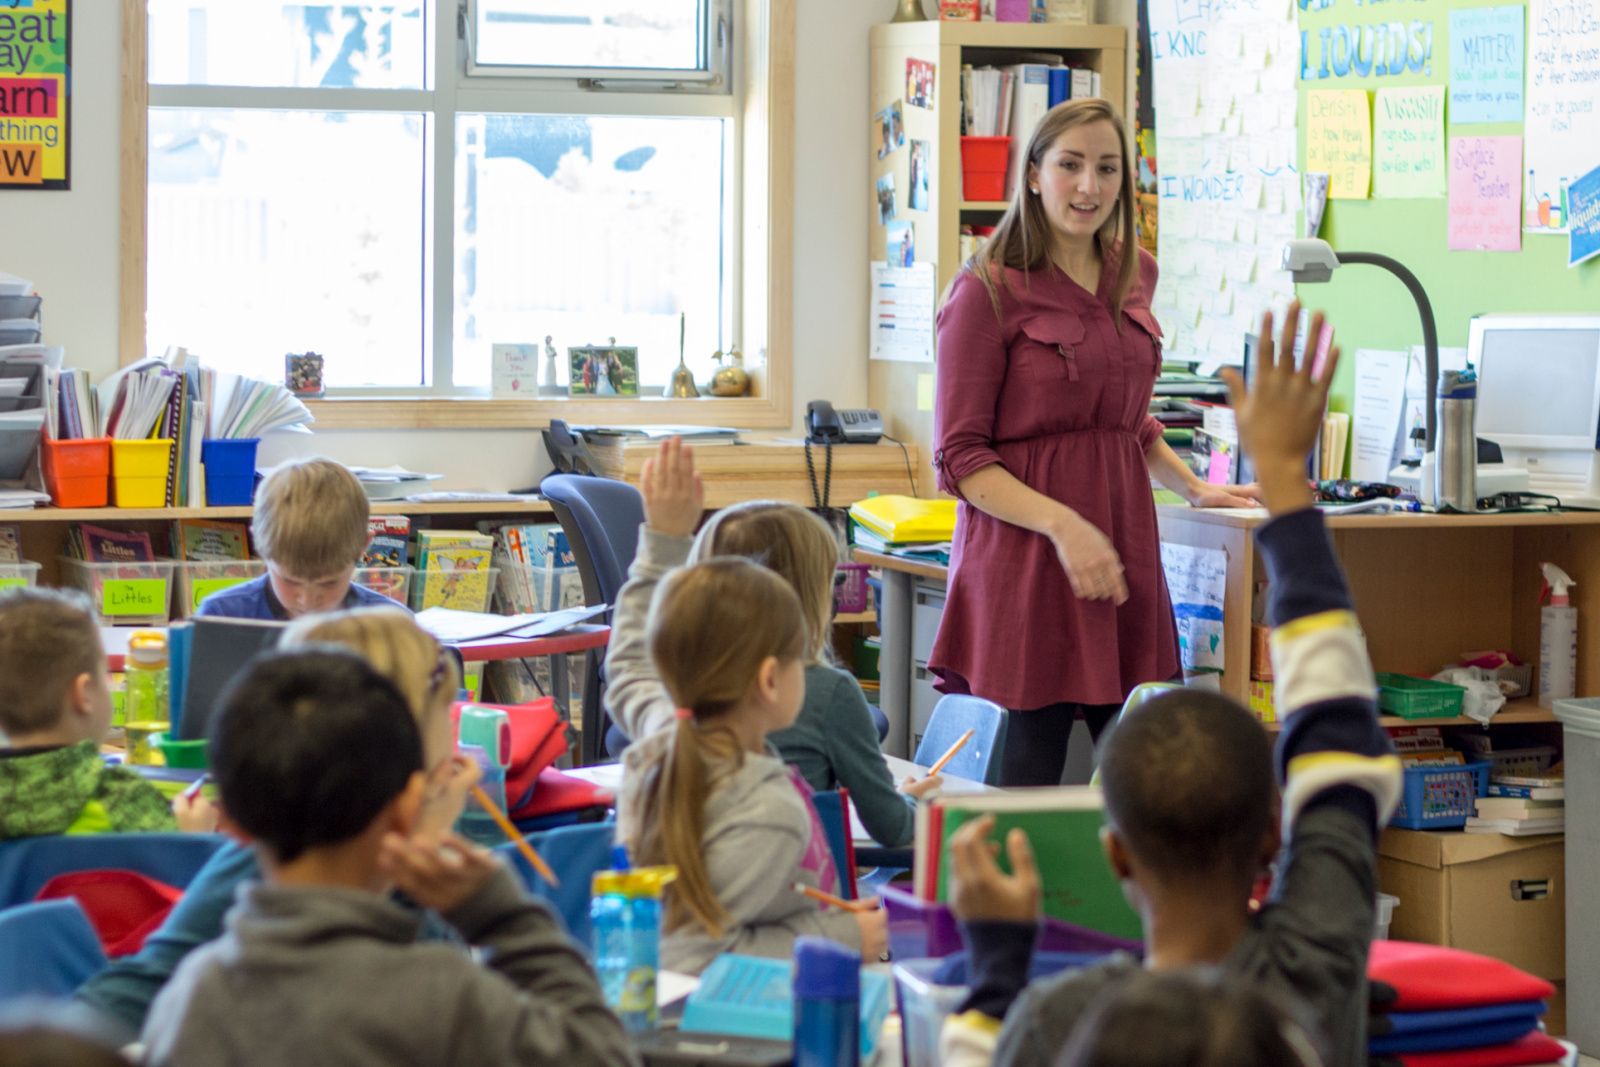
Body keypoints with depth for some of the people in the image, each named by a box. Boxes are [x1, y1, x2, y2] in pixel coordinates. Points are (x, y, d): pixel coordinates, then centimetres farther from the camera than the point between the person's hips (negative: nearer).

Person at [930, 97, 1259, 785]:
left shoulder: (1134, 276, 14)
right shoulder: (989, 291, -6)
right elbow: (962, 460, -8)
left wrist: (1194, 488, 18)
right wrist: (1062, 524, -19)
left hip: (1123, 553, 6)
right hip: (1025, 565, -6)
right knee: (1028, 783, -6)